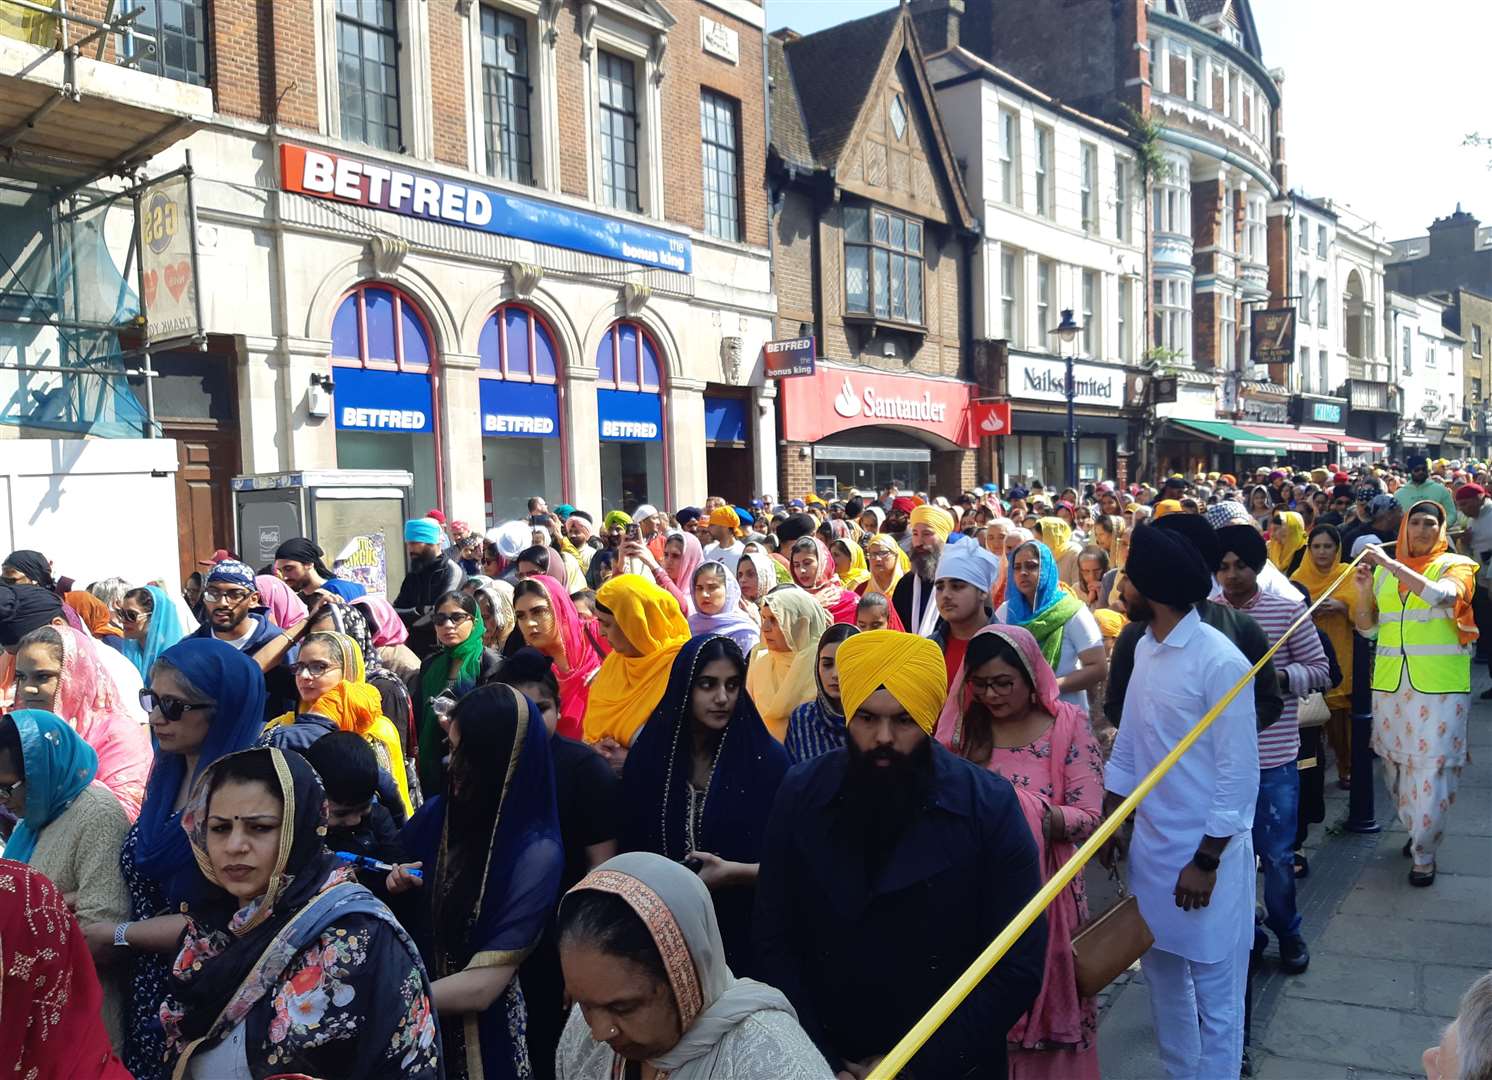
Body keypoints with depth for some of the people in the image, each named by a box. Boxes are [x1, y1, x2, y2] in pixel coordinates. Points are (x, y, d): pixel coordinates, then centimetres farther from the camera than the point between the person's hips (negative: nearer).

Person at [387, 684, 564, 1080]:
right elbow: (392, 876, 11)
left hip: (481, 1030, -5)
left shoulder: (536, 854, -23)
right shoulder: (438, 812, -7)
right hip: (416, 1022, 5)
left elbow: (483, 986, -25)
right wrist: (398, 884, -10)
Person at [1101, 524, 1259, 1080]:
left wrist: (1206, 861, -15)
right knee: (1161, 969, 20)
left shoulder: (1220, 662, -19)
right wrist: (1108, 816, 12)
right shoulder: (1145, 648, 4)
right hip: (1151, 841, 7)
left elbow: (1238, 773, -17)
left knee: (1214, 992, 7)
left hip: (1206, 850, -7)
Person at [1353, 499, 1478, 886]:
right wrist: (1364, 590, -5)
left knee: (1432, 766, -5)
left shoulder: (1455, 565, 1)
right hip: (1390, 683, 4)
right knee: (1397, 763, 12)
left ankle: (1424, 853, 5)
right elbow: (1367, 628, 11)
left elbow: (1442, 595, -23)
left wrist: (1393, 565, -26)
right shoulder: (1383, 570, 9)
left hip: (1440, 686, -4)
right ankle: (1416, 830, 32)